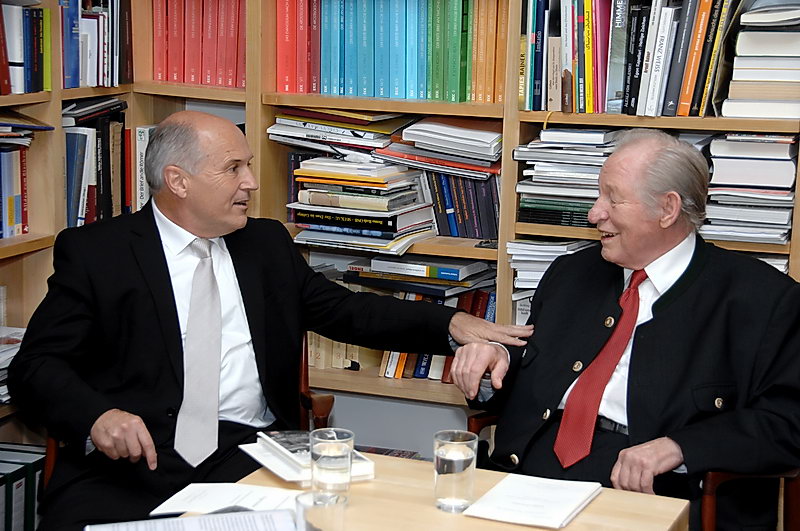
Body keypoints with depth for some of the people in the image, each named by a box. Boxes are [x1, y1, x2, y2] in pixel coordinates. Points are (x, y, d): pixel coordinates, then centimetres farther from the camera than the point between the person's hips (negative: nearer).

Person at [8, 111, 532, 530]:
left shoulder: (268, 244, 17)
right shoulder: (95, 253, 4)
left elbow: (346, 311, 19)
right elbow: (36, 366, 0)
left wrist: (451, 324, 5)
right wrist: (97, 415, -20)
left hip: (250, 455, 3)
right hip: (133, 460, -3)